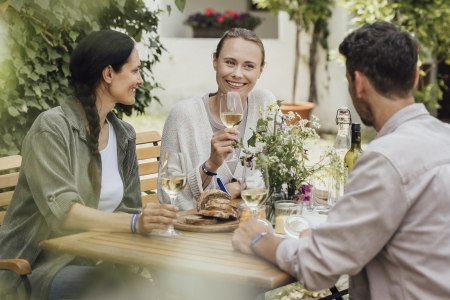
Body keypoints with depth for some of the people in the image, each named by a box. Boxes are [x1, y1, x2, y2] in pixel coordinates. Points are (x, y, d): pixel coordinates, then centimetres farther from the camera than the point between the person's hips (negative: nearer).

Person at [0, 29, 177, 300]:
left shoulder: (124, 135, 9)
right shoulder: (52, 128, -13)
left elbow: (126, 209, 8)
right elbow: (61, 211, -24)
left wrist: (157, 217, -14)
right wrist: (135, 223, -37)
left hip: (95, 261, 7)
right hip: (43, 267, -7)